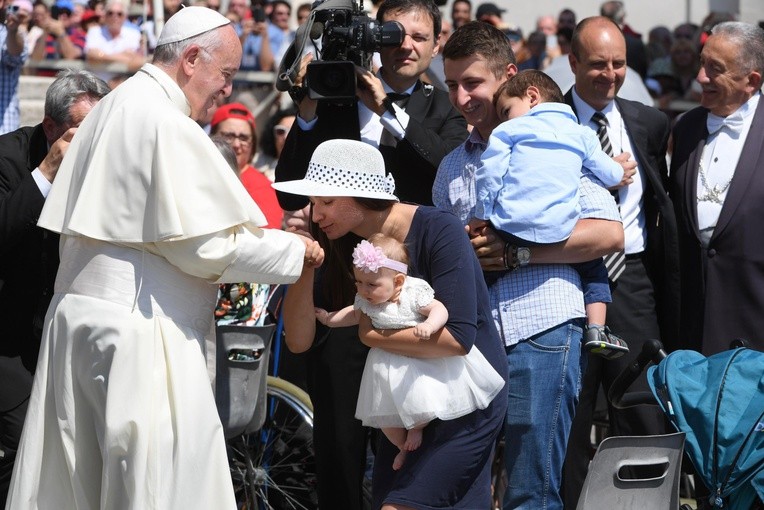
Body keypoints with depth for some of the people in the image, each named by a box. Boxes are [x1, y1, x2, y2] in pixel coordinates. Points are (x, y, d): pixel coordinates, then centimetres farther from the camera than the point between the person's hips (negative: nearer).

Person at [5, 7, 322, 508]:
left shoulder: (111, 109, 16)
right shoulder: (166, 123, -15)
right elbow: (203, 243, -16)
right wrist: (293, 249, -4)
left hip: (78, 314, 10)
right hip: (137, 335, -10)